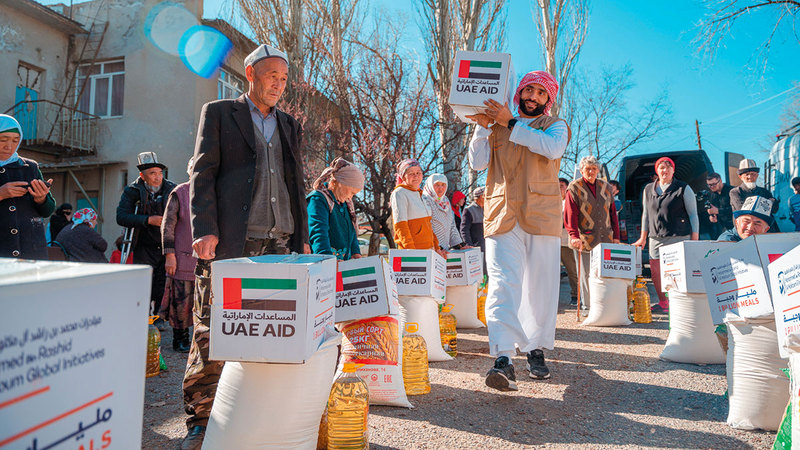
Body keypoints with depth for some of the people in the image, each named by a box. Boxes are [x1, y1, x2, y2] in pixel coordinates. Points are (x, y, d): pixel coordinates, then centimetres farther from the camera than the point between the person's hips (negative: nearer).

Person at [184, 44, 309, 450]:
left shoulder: (290, 126, 22)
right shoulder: (218, 113, 10)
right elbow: (202, 174, 1)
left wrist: (302, 238, 14)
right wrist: (204, 230, -11)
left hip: (279, 244, 4)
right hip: (230, 243, -4)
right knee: (211, 334, -1)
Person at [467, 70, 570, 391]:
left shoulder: (555, 126, 15)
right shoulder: (495, 126, 19)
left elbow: (553, 148, -10)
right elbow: (477, 163, 6)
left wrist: (510, 123, -10)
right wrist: (483, 126, -3)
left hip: (542, 216, 1)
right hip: (502, 217, 0)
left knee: (541, 286, 4)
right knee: (502, 284, -14)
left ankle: (536, 350, 20)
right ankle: (503, 359, -21)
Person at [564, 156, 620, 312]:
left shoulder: (606, 187, 15)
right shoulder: (574, 188, 0)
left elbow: (613, 213, 18)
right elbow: (570, 216, -8)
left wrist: (616, 236, 12)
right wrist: (574, 236, -21)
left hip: (606, 240, 4)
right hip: (584, 240, -4)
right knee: (586, 275, 0)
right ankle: (586, 306, 10)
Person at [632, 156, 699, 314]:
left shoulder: (684, 189, 1)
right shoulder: (648, 189, 12)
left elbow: (693, 214, 2)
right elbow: (646, 214, 18)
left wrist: (695, 239, -4)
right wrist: (643, 238, 18)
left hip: (679, 236, -4)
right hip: (656, 237, 4)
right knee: (655, 271, 4)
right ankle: (663, 303, 21)